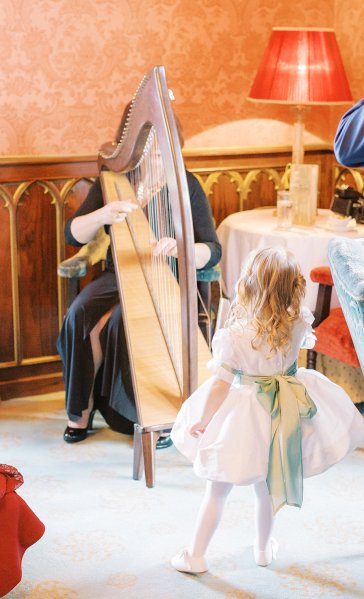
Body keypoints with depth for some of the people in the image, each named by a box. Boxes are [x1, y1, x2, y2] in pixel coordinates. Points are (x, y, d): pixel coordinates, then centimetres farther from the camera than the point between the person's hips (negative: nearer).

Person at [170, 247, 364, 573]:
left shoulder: (234, 337, -26)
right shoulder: (298, 324, -16)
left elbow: (220, 385, -19)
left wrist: (202, 421, -5)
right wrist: (293, 293, 6)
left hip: (244, 417, -4)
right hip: (286, 413, 4)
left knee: (217, 490, 11)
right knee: (266, 486, 25)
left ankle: (195, 556, 21)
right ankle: (264, 548, 43)